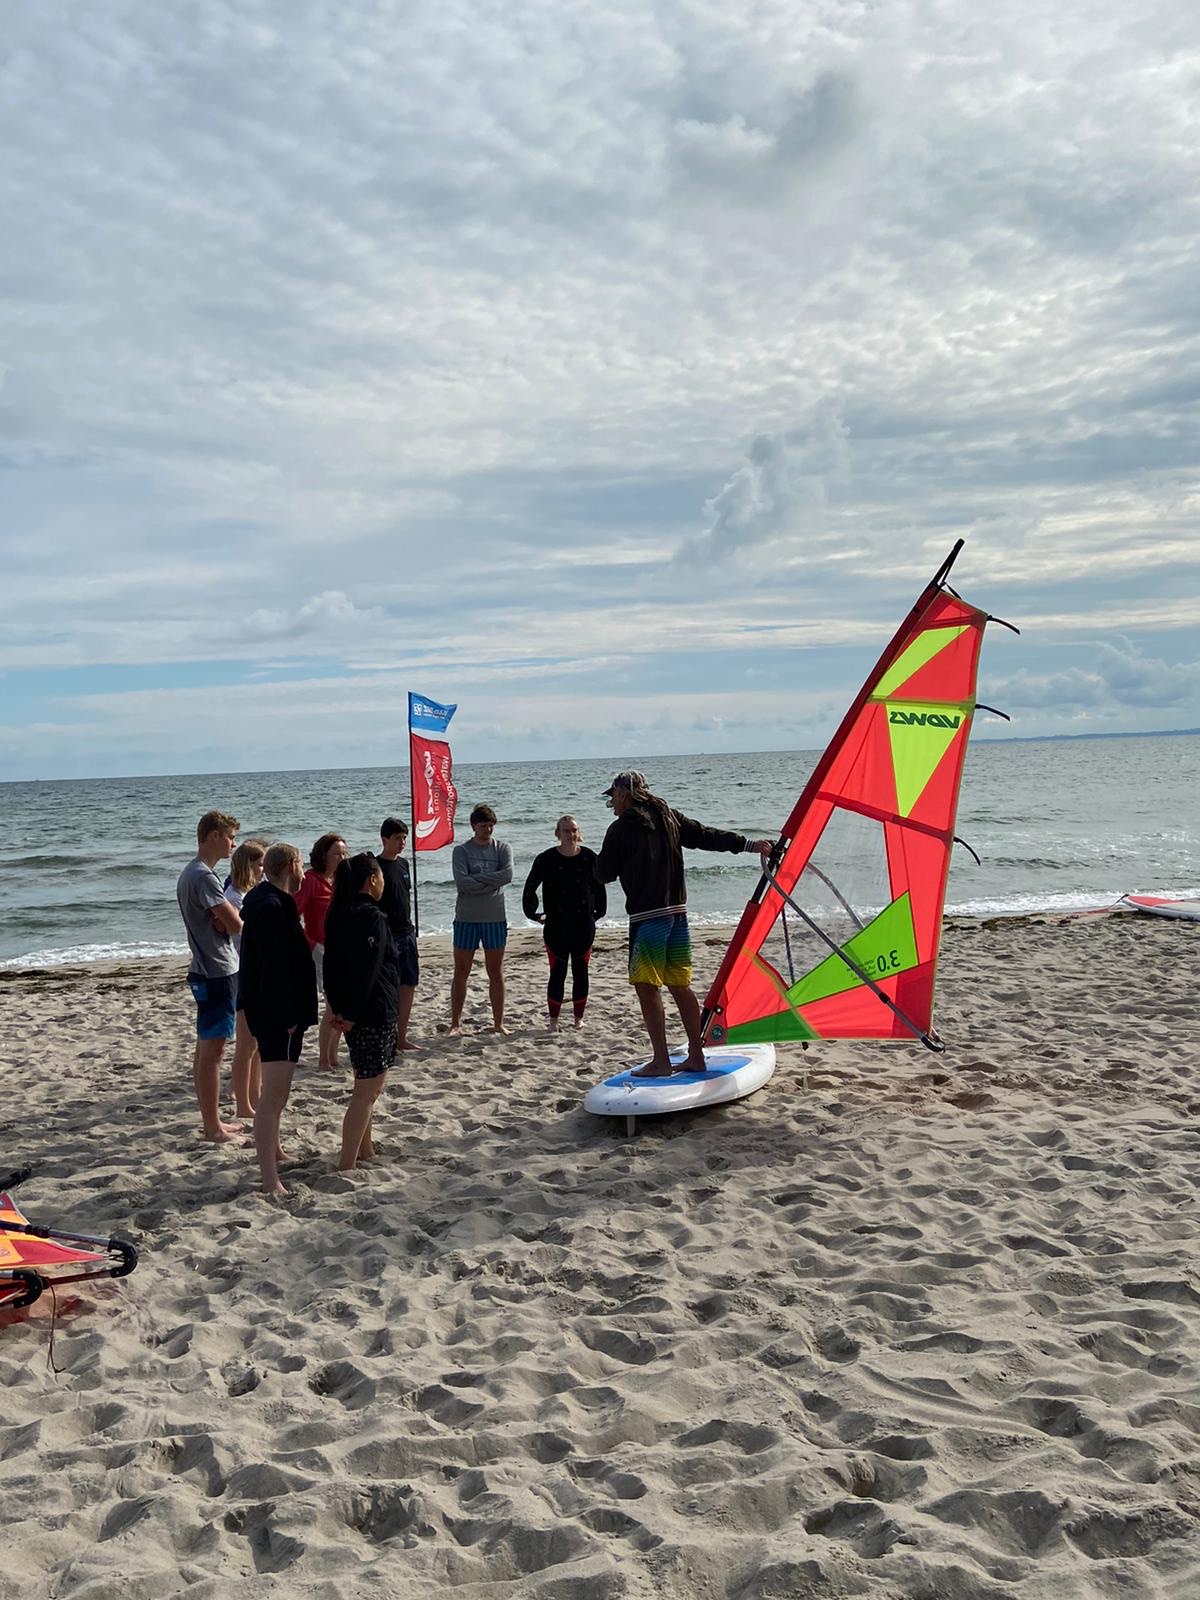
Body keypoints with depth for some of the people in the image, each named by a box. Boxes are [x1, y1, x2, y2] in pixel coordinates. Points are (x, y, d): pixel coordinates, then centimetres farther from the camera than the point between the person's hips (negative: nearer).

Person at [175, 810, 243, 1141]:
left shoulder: (190, 873, 13)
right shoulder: (204, 876, -19)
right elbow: (236, 925, -22)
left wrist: (223, 921, -9)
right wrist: (230, 920, -1)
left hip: (205, 970, 10)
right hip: (217, 973, -10)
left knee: (205, 1048, 15)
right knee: (212, 1051, -4)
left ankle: (211, 1120, 24)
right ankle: (213, 1128, 1)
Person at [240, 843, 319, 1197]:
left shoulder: (266, 902, 14)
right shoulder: (273, 909, -20)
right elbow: (276, 969, -25)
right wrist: (288, 1017, -23)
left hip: (272, 1013, 11)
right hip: (278, 1013, -11)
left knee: (276, 1091, 25)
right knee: (273, 1094, -12)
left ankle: (272, 1151, 42)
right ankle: (270, 1180, -14)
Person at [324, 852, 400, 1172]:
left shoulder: (339, 915, 10)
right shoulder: (371, 917, -17)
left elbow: (333, 964, 10)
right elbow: (367, 971, -21)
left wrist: (337, 1007, 7)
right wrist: (351, 1014, -16)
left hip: (353, 1013, 9)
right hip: (374, 1014, -9)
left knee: (367, 1086, 21)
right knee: (367, 1090, -5)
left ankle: (364, 1151, 31)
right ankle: (346, 1166, -6)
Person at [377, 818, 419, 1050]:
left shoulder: (403, 863, 12)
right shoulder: (376, 867, -11)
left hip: (406, 934, 8)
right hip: (386, 936, -8)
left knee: (408, 986, 10)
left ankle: (401, 1039, 19)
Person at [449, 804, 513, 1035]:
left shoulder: (503, 849, 5)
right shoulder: (461, 851, -2)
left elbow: (508, 875, -14)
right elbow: (461, 883, -16)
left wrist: (476, 879, -14)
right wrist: (492, 883, -13)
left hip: (495, 918, 2)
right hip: (467, 919, -2)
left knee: (496, 972, 8)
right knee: (461, 972, 5)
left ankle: (498, 1023, 17)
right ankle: (455, 1023, 15)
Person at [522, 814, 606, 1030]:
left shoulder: (589, 858, -1)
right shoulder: (546, 859, -7)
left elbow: (598, 887, 13)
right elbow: (530, 887, 1)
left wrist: (599, 912, 12)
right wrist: (532, 913, 2)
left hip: (584, 925, 2)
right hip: (556, 926, -2)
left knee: (581, 973, 8)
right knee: (557, 973, 1)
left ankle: (579, 1018, 20)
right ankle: (553, 1020, 12)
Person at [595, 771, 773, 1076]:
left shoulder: (621, 828, -6)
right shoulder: (669, 818, 12)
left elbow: (603, 874, -1)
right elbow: (708, 836, 13)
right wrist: (749, 844, 17)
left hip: (646, 917, -7)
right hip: (677, 913, 7)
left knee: (647, 988, -4)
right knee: (680, 986, 12)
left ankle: (661, 1061, -5)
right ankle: (696, 1056, 15)